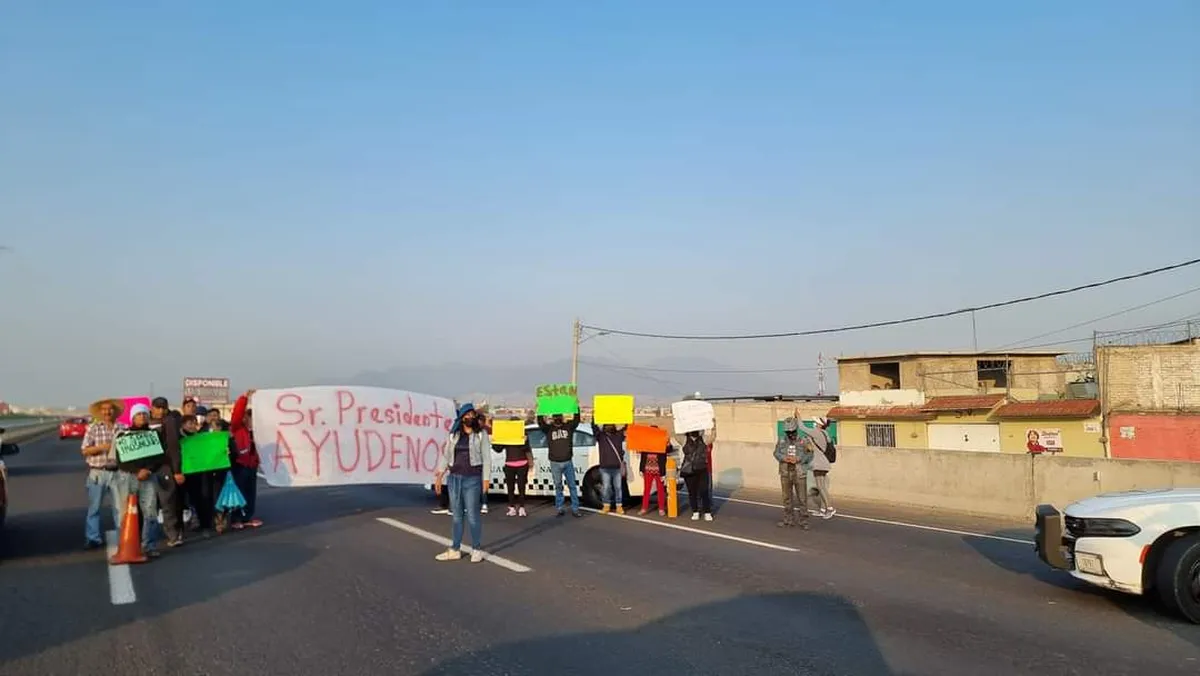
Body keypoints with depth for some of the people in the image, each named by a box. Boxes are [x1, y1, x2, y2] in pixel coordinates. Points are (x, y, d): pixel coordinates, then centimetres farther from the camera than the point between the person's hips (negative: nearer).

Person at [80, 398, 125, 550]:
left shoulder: (122, 429, 6)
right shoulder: (93, 428, 2)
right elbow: (85, 450, -2)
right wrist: (101, 447, -15)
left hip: (117, 472, 1)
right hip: (98, 473, -1)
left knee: (121, 506, 4)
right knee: (94, 507, 4)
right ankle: (93, 538, 11)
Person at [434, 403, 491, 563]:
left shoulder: (481, 433, -1)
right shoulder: (454, 434, 10)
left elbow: (486, 458, -3)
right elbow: (446, 454, 12)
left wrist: (486, 479, -9)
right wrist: (440, 475, 6)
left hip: (472, 479, -4)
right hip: (454, 478, 4)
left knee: (472, 516, -3)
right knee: (456, 515, 10)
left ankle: (477, 550, 9)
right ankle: (455, 550, 17)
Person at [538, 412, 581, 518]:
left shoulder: (569, 426, 4)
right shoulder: (548, 428, 3)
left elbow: (576, 419, -8)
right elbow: (540, 422, -12)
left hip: (568, 462, 1)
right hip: (555, 463, -1)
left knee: (572, 485, 3)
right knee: (558, 486, 8)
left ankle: (575, 509, 8)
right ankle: (559, 508, 13)